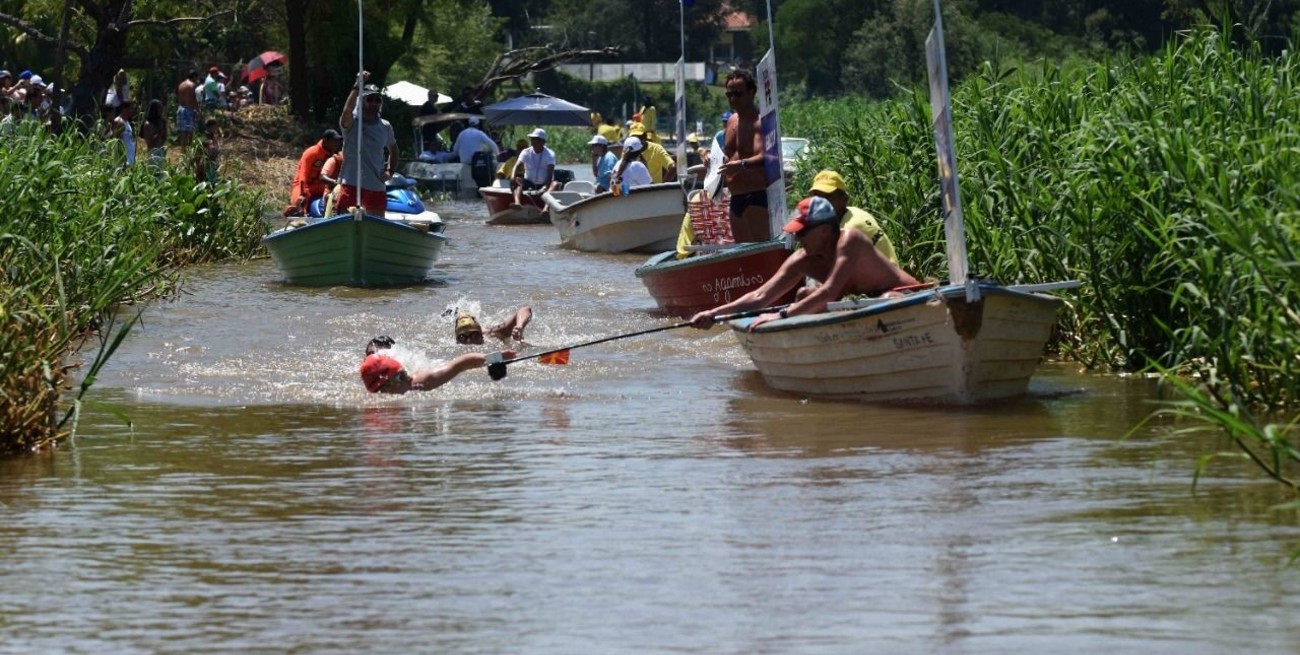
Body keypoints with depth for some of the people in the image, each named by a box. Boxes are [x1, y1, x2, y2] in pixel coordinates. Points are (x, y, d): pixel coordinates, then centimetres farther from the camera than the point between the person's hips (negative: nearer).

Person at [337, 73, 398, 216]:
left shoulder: (385, 127, 10)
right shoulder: (352, 122, -5)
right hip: (352, 184, -5)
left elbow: (393, 149, 27)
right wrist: (358, 85, -37)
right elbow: (347, 110, -29)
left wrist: (390, 170, 10)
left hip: (376, 186, 5)